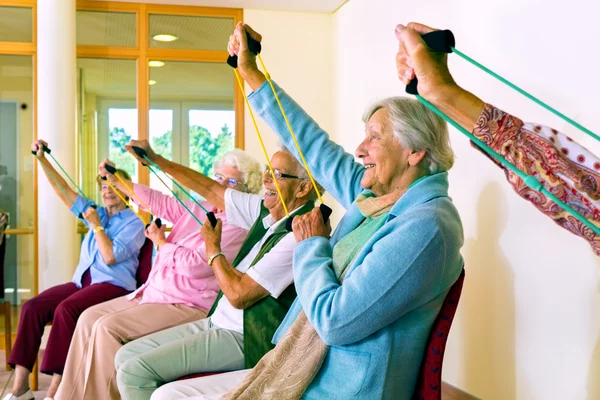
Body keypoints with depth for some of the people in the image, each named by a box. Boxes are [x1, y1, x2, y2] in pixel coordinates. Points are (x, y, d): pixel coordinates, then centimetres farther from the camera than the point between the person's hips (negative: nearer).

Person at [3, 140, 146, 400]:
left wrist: (96, 226, -7)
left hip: (113, 285, -6)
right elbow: (64, 191, 16)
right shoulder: (96, 213, 18)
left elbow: (110, 257, -12)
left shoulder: (134, 224, 0)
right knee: (32, 307, -18)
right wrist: (42, 159, 10)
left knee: (65, 309, -34)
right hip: (82, 281, 6)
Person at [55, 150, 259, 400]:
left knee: (108, 327, -20)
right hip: (153, 293, 9)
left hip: (187, 306, -9)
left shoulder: (239, 225, -16)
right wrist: (117, 180, 8)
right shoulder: (200, 208, 12)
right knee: (90, 317, 3)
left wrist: (160, 242, -7)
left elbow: (196, 264, -22)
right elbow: (160, 203, 13)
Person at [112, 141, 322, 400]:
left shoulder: (300, 236, -23)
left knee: (135, 372, -17)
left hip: (244, 340, -9)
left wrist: (213, 250, -6)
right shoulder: (266, 211, 4)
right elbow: (212, 192, 14)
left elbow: (239, 294, -22)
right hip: (217, 323, 9)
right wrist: (155, 159, 15)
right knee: (125, 356, 9)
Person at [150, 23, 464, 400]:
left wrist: (311, 244, -7)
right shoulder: (375, 195, 6)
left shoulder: (424, 227, -21)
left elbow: (334, 322, -24)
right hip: (299, 369, 9)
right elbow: (314, 145, 15)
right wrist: (251, 73, 19)